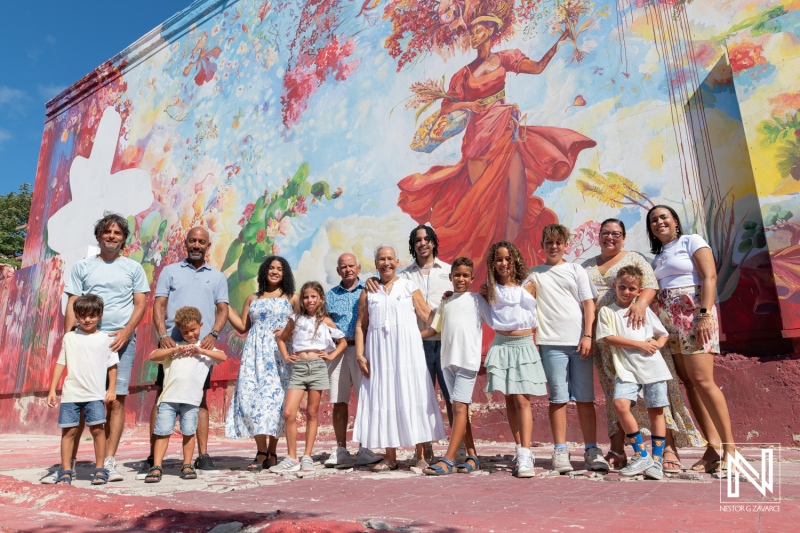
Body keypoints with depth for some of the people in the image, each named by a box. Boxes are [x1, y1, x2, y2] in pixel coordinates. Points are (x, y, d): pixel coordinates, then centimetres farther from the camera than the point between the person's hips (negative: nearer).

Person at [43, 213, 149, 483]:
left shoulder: (133, 268, 11)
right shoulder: (82, 267, 13)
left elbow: (141, 304, 6)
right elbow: (72, 305, 9)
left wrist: (126, 332, -9)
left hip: (121, 339, -1)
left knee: (116, 400, -2)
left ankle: (109, 462, 3)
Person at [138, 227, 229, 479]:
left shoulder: (217, 277, 14)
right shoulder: (170, 271, 11)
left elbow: (223, 309, 8)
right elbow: (159, 305, 4)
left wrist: (213, 334, -10)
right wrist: (162, 335, -12)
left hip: (202, 345, 1)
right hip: (172, 344, -1)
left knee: (200, 398, 6)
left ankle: (203, 455, 10)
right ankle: (153, 456, 6)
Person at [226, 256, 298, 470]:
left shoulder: (292, 298, 10)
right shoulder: (253, 299, 17)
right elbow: (242, 327, 12)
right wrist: (224, 304, 9)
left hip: (279, 354, -2)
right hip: (255, 355, 2)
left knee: (274, 397, -6)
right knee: (253, 397, -7)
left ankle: (271, 452, 4)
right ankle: (261, 452, -3)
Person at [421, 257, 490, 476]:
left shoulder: (476, 299, 5)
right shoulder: (445, 303, 17)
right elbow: (433, 329, 15)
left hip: (468, 359, -5)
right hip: (448, 360, 5)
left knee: (460, 407, -10)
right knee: (459, 409, 8)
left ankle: (448, 460, -10)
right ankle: (472, 456, 18)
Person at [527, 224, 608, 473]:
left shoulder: (576, 270, 12)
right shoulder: (534, 273, 12)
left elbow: (589, 304, 6)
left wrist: (588, 336, -5)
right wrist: (531, 337, -2)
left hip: (579, 341, 1)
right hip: (551, 343, -1)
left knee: (585, 398, 4)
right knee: (558, 398, 0)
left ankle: (591, 451, 11)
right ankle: (560, 452, 6)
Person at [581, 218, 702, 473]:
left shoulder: (634, 259, 9)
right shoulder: (586, 267, 18)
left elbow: (651, 285, -5)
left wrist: (641, 303, -26)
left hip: (636, 331, -3)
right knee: (614, 393, 3)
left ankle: (669, 448, -4)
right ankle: (617, 451, 7)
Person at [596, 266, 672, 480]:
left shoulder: (644, 310, 12)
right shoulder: (607, 311, 4)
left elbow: (663, 334, 19)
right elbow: (609, 338, -7)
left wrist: (657, 344, -5)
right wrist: (640, 344, -10)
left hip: (652, 366, 2)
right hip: (627, 368, -2)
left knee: (656, 410, 3)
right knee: (621, 404, -20)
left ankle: (656, 460, 14)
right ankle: (641, 455, -4)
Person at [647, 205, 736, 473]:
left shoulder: (691, 241, 4)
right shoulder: (657, 258, 21)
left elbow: (709, 277, -7)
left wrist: (705, 315, -17)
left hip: (694, 315, -6)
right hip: (668, 322, 6)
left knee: (702, 381, -14)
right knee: (689, 384, 2)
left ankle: (729, 447, -4)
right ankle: (713, 448, 6)